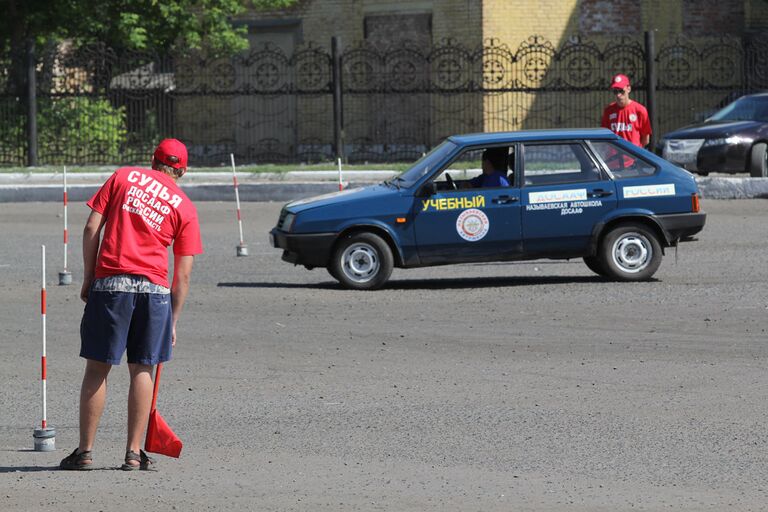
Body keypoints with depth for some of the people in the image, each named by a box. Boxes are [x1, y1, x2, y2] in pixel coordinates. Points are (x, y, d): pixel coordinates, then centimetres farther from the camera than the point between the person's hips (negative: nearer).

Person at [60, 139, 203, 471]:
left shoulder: (123, 177, 10)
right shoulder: (184, 206, 10)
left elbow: (92, 228, 2)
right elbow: (183, 275, 8)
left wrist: (88, 278, 8)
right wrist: (173, 322, 14)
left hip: (109, 283, 0)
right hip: (154, 288, 0)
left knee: (97, 368, 5)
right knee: (142, 370, 9)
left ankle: (84, 451, 5)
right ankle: (134, 453, 7)